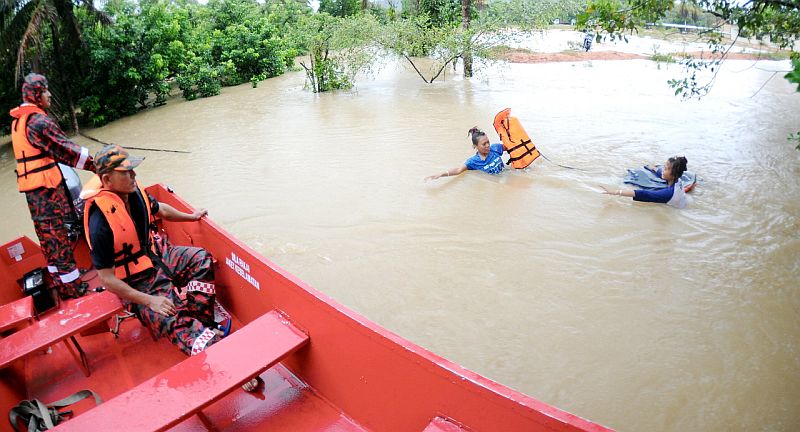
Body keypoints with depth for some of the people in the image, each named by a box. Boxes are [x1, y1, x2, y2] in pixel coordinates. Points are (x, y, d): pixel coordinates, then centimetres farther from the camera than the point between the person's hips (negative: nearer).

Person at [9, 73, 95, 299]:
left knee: (48, 237, 15)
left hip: (30, 188, 9)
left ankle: (61, 284, 26)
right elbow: (64, 149, -15)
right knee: (60, 236, -5)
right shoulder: (38, 121, -14)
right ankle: (74, 289, 1)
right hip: (47, 187, -9)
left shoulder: (17, 121, 16)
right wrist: (97, 165, -10)